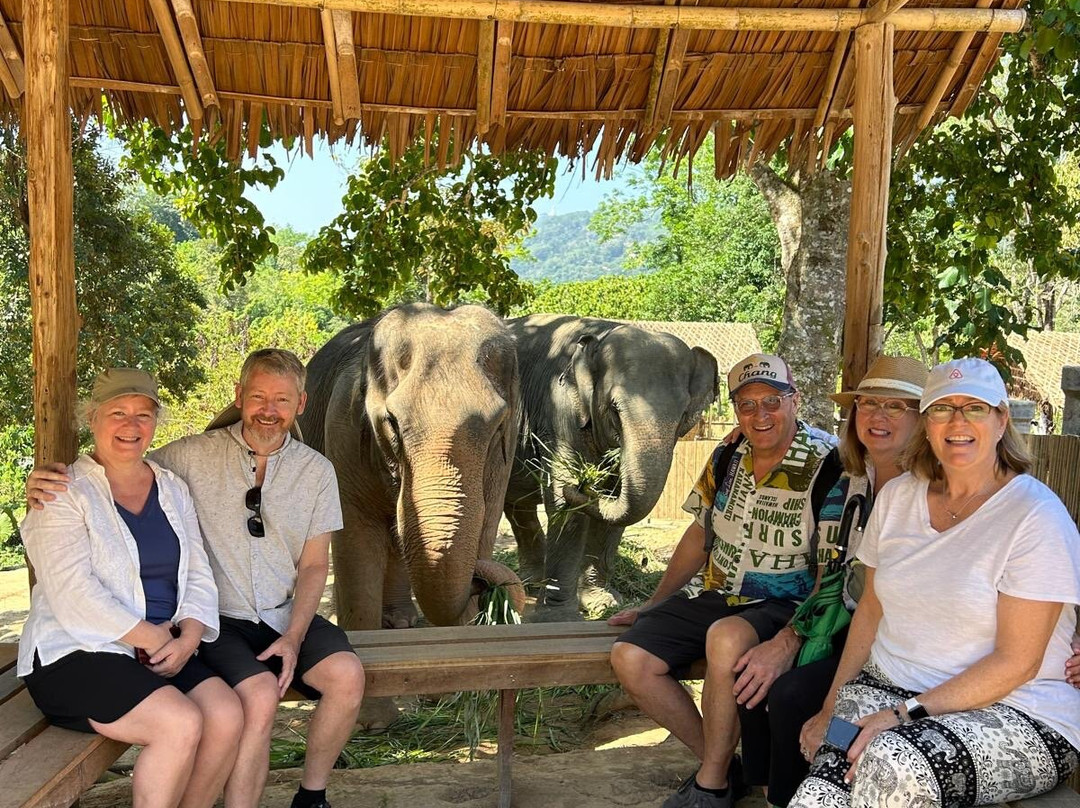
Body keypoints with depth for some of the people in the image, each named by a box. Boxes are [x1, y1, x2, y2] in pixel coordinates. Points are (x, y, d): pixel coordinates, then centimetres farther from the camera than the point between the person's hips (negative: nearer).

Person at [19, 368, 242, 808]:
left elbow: (198, 576, 9)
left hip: (164, 651, 6)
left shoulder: (173, 489, 13)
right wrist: (149, 637, -17)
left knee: (227, 714, -19)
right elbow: (73, 595, -15)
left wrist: (187, 638, -9)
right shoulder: (65, 494, -4)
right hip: (74, 656, -5)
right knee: (181, 723, -27)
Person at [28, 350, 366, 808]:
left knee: (346, 674, -23)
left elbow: (314, 565, 6)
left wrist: (293, 637, -7)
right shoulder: (194, 456, -1)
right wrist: (46, 482, -17)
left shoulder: (316, 471, 6)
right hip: (218, 620, -3)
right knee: (260, 695, -31)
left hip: (287, 617, 3)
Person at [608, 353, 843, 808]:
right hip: (719, 599, 6)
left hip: (785, 608, -6)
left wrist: (783, 645, -30)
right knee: (630, 658, -13)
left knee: (726, 638, -38)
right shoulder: (727, 458, 4)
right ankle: (722, 762, 4)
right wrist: (653, 605, 19)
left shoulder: (827, 469, -15)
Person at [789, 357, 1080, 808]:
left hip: (1011, 715, -4)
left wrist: (907, 713, -19)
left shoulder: (1037, 516, -10)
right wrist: (833, 706, 6)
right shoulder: (898, 497, 8)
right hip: (884, 687, 4)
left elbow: (1016, 662, -13)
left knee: (892, 761, -36)